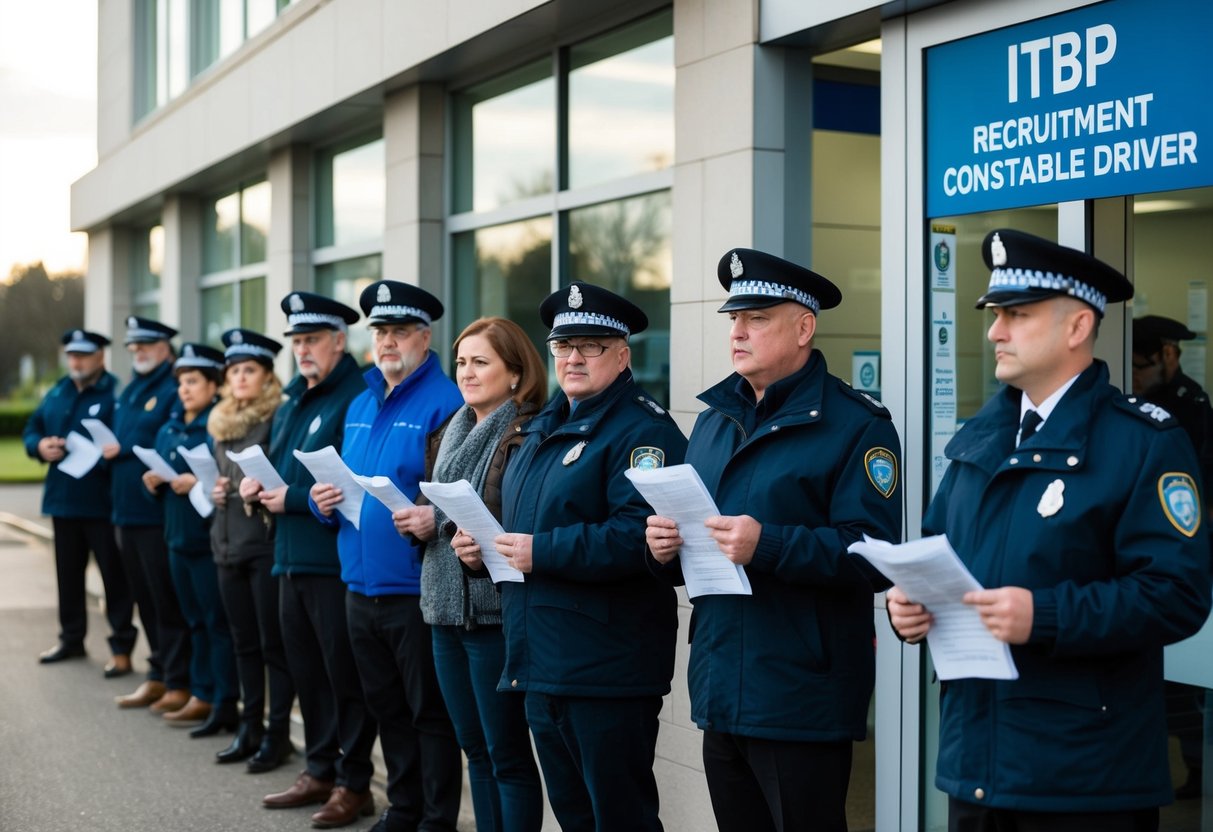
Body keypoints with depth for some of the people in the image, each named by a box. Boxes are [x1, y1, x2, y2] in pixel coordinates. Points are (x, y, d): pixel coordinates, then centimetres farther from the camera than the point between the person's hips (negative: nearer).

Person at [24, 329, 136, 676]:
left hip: (103, 501, -7)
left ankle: (122, 648, 5)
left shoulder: (116, 392, -11)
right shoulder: (58, 393, 13)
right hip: (63, 499, 7)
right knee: (68, 573, 17)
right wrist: (40, 446, -3)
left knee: (114, 575, 0)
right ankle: (71, 638, 30)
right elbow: (32, 429, 18)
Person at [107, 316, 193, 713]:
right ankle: (158, 676, 23)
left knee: (167, 601, -4)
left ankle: (179, 681, 3)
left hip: (157, 512, -9)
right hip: (128, 511, 9)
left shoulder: (174, 391, -9)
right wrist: (109, 451, 4)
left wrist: (125, 451, -16)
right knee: (144, 598, 14)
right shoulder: (129, 393, 19)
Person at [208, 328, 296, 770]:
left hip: (268, 542, -7)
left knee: (273, 642, -1)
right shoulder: (221, 424, 14)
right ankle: (250, 727, 21)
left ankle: (278, 733, 6)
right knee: (244, 641, 13)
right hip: (229, 544, 7)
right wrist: (216, 492, 6)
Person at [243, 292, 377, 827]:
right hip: (292, 557, 9)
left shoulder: (357, 398, -12)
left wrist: (294, 499, -18)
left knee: (345, 674, 0)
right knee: (306, 670, 15)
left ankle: (353, 782, 10)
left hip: (336, 559, -9)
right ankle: (321, 770, 27)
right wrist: (258, 485, 5)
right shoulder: (291, 404, 18)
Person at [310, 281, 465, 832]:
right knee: (386, 706, 17)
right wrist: (325, 502, 1)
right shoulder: (359, 406, 15)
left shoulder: (445, 403, -10)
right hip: (362, 583, 8)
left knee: (430, 713, 2)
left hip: (416, 586, -8)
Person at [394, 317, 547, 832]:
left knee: (507, 753, 0)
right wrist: (416, 520, -1)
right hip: (446, 606, 8)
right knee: (475, 749, 14)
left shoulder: (527, 435, -11)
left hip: (494, 610, -8)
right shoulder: (451, 433, 15)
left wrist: (441, 521, -18)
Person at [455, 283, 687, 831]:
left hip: (606, 673, -9)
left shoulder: (643, 431, -13)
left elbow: (639, 535, -26)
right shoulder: (543, 427, 17)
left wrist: (542, 552, -25)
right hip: (542, 662, 9)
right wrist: (487, 543, 5)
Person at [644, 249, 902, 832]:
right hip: (720, 694, 7)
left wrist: (768, 546, -28)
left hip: (801, 705, -7)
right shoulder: (714, 419, 14)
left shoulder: (855, 424, -9)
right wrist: (664, 547, -2)